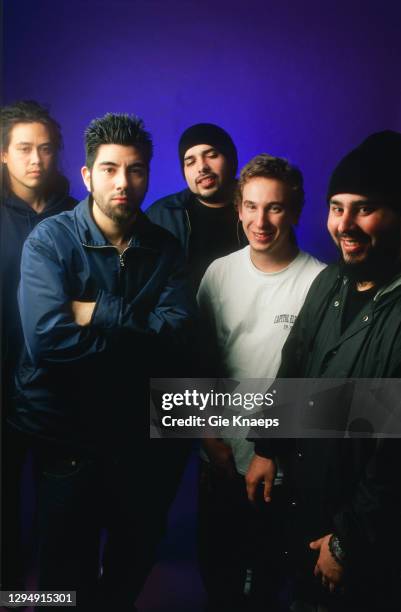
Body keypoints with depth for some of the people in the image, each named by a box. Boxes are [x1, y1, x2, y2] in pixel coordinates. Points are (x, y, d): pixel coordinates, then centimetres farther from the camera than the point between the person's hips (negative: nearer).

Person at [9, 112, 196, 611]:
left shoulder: (165, 248, -1)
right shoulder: (49, 241, -11)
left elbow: (177, 338, -14)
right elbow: (47, 338, -26)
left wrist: (98, 313, -20)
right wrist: (138, 333, -19)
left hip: (142, 437, 4)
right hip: (66, 438, -3)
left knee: (134, 565, 25)